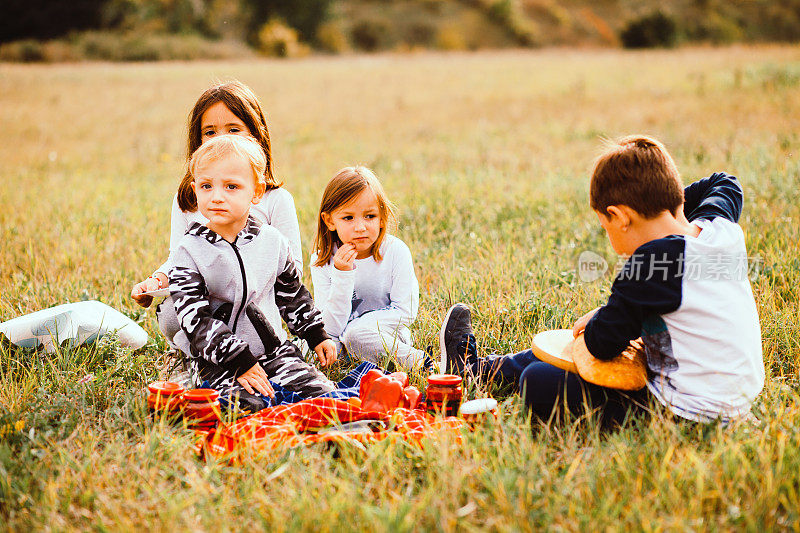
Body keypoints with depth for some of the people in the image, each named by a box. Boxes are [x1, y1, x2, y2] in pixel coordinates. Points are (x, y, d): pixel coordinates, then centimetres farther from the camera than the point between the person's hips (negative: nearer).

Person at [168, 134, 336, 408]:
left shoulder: (273, 241, 4)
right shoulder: (189, 251, -9)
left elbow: (293, 294, 21)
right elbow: (195, 318, -14)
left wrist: (317, 335, 19)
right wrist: (240, 363, -21)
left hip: (273, 348, 4)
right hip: (218, 360, -4)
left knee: (322, 392, -13)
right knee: (250, 405, -30)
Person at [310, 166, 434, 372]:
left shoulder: (395, 251, -12)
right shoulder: (322, 260, -9)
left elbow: (405, 313, -12)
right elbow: (332, 327, -15)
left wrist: (357, 326, -18)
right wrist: (342, 275, -25)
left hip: (387, 336, -4)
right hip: (341, 342, 4)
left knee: (355, 333, -33)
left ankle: (420, 362, -25)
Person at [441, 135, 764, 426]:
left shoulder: (651, 265, -23)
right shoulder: (720, 227, 0)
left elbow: (603, 343, -18)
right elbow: (726, 185, 26)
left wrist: (598, 319, 4)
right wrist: (663, 202, 18)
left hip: (687, 411, -9)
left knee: (537, 383, -6)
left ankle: (470, 368, 24)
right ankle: (472, 365, 38)